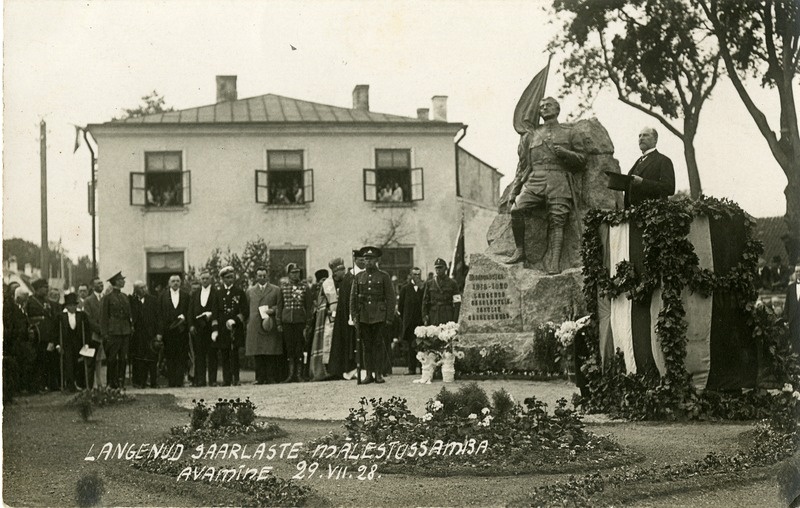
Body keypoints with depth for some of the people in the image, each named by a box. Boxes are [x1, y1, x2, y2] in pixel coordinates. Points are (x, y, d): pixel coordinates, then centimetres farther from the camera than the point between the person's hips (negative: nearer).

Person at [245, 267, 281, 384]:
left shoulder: (276, 290, 11)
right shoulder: (250, 291, 16)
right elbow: (247, 308, 17)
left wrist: (273, 310, -10)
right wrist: (248, 322, 6)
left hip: (271, 326, -2)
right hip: (255, 325, 2)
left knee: (272, 354, -5)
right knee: (257, 354, -1)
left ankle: (271, 378, -3)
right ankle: (260, 378, 1)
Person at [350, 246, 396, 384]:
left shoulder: (384, 277, 3)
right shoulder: (358, 277, 11)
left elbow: (391, 298, 1)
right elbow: (353, 298, 11)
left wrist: (389, 317, -5)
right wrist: (354, 316, 3)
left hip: (379, 316, -3)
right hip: (363, 317, 3)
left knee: (378, 345, -2)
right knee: (366, 346, 4)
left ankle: (379, 374, 3)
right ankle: (369, 374, 8)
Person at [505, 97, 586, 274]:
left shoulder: (569, 133, 20)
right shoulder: (530, 136, 25)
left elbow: (582, 161, 14)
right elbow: (522, 166, 22)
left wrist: (565, 153, -5)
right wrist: (513, 191, 13)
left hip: (559, 183, -2)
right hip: (534, 181, 2)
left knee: (556, 221, -17)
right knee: (516, 209, -23)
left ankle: (552, 264, -23)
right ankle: (520, 250, -10)